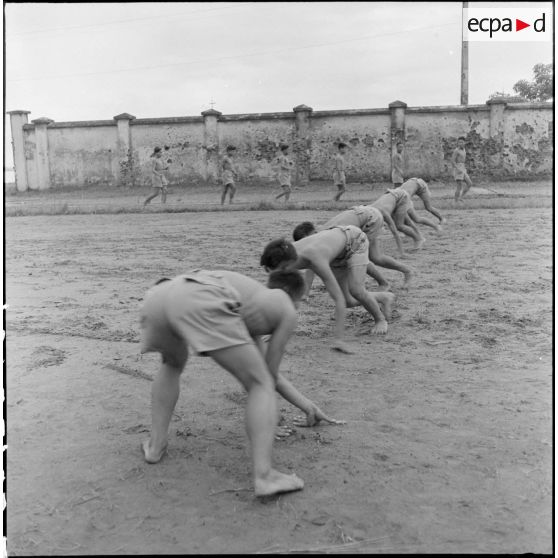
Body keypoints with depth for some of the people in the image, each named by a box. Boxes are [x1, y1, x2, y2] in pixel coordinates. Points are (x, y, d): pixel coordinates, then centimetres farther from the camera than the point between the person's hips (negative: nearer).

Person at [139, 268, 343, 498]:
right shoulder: (287, 312, 26)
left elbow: (264, 368, 47)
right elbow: (271, 374, 26)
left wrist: (307, 405, 52)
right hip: (201, 305, -7)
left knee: (172, 365, 38)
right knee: (261, 386, 8)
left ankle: (156, 444, 30)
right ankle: (264, 476, -5)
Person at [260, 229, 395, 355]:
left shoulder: (317, 261, -48)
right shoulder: (285, 256, -30)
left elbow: (339, 299, -48)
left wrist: (339, 339, -53)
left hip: (355, 241, -6)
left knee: (355, 290, -26)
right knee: (349, 302, 4)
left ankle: (380, 318, 5)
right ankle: (385, 297, 32)